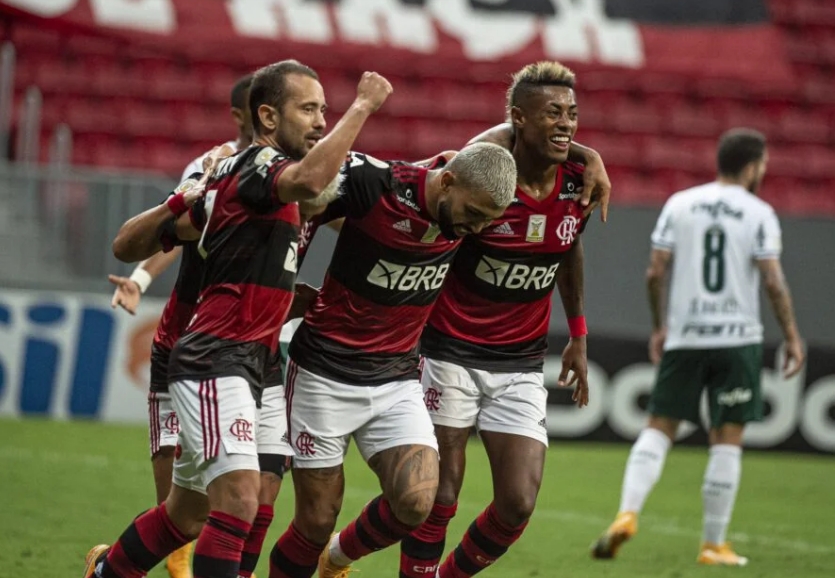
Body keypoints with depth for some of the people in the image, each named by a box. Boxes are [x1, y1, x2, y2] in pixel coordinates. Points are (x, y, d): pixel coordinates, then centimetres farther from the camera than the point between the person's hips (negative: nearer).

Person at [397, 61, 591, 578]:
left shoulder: (580, 186, -4)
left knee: (517, 506, -3)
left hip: (521, 366, 4)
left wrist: (578, 335, 19)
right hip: (451, 355, -4)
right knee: (439, 497, -3)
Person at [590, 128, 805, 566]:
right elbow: (773, 282, -10)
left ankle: (628, 513, -11)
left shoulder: (680, 204, 5)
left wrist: (659, 327, 15)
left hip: (683, 337, 2)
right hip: (737, 339, -2)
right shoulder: (759, 214, -3)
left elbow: (656, 272, 3)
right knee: (727, 439, 4)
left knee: (659, 427, 8)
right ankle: (714, 544, 6)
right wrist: (792, 337, 0)